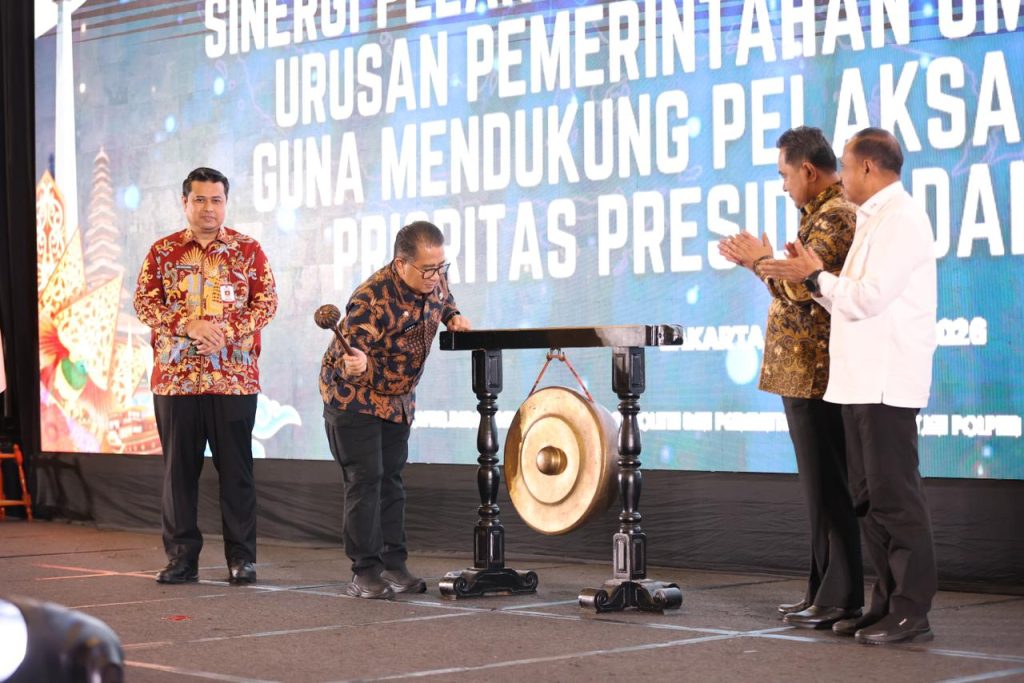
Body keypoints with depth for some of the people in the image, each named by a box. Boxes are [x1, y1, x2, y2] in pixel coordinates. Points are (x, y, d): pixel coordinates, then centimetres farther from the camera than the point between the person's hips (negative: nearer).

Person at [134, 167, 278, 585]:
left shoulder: (248, 250, 6)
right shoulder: (163, 251, 8)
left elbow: (267, 302, 2)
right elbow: (144, 302, 1)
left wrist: (227, 329, -14)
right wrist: (187, 324, -15)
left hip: (235, 378, -1)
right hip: (175, 376, 1)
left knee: (236, 468, 1)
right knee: (179, 468, 4)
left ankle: (241, 558, 8)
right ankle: (181, 556, 11)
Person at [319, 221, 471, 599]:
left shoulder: (435, 280, -11)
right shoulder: (372, 300, -33)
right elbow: (348, 363, -29)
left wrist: (453, 317, -7)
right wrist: (353, 365, -52)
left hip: (398, 398, 7)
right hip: (353, 396, -7)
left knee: (391, 479, 9)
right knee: (365, 480, -9)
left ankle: (393, 565, 13)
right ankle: (364, 572, -5)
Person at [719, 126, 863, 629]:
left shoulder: (835, 217, -14)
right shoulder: (823, 214, 19)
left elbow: (801, 289, -20)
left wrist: (764, 261, -5)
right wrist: (759, 263, 17)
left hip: (815, 375, -11)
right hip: (804, 374, 11)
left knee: (827, 490, -6)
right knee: (821, 489, 13)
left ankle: (840, 601, -2)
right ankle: (823, 592, 19)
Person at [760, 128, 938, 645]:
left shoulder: (900, 219, -10)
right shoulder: (875, 219, 21)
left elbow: (869, 298, -18)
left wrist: (815, 276, -6)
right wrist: (812, 277, 8)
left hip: (887, 383, -10)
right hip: (862, 382, 10)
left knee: (894, 497, -8)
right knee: (869, 498, 11)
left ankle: (912, 612, -5)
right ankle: (887, 603, 17)